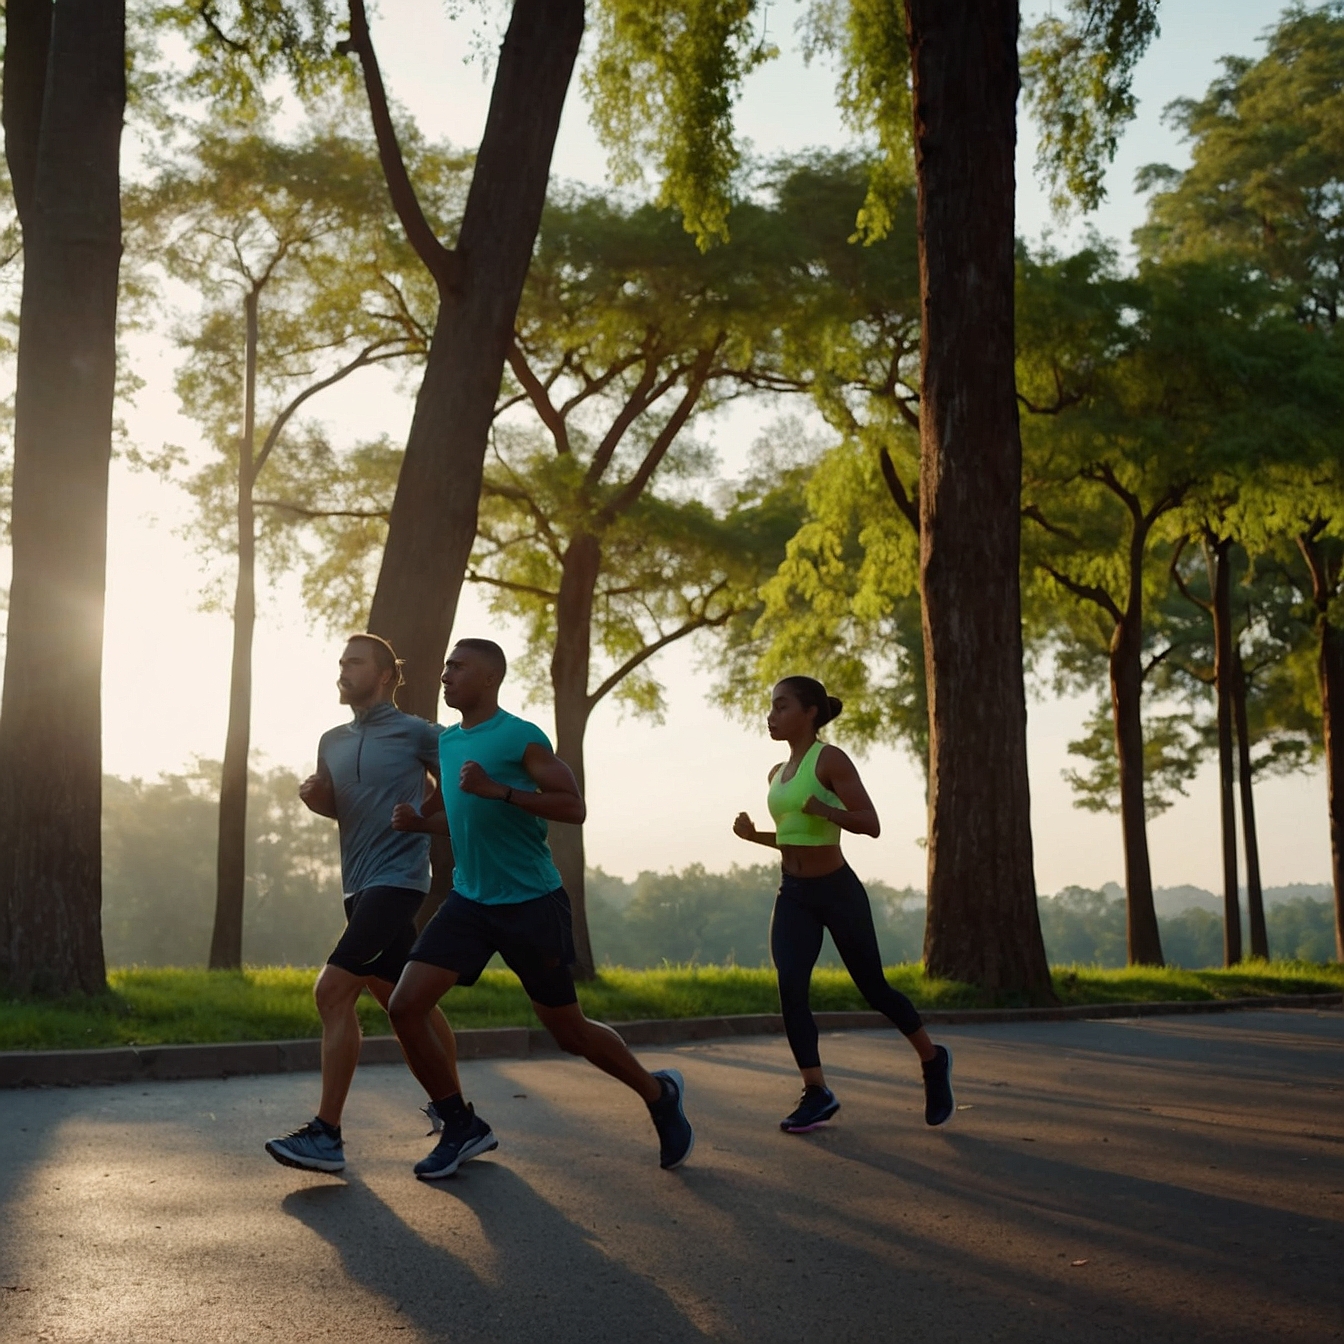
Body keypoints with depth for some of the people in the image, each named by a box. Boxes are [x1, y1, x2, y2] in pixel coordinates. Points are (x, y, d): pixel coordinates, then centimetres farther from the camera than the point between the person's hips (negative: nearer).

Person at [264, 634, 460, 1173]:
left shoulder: (415, 733, -5)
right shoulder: (333, 742, 14)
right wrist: (314, 796, 5)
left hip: (397, 880, -8)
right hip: (359, 886, 8)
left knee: (333, 991, -17)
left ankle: (326, 1134, -13)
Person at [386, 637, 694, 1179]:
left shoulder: (520, 737, -11)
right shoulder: (445, 742, 11)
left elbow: (573, 807, -17)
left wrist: (500, 790, -27)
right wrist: (417, 820, 4)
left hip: (531, 902, -6)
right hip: (468, 901, 6)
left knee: (568, 1030, 4)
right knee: (405, 1006, -9)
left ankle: (660, 1094, 30)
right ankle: (462, 1128, 8)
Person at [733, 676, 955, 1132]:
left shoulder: (829, 760, -12)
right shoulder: (778, 773, 10)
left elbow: (870, 824, -20)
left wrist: (819, 807, -34)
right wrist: (752, 835, 3)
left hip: (838, 890, -6)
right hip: (793, 894, 6)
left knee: (873, 987, 5)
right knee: (790, 988, -13)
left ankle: (933, 1060, 28)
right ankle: (817, 1093, -6)